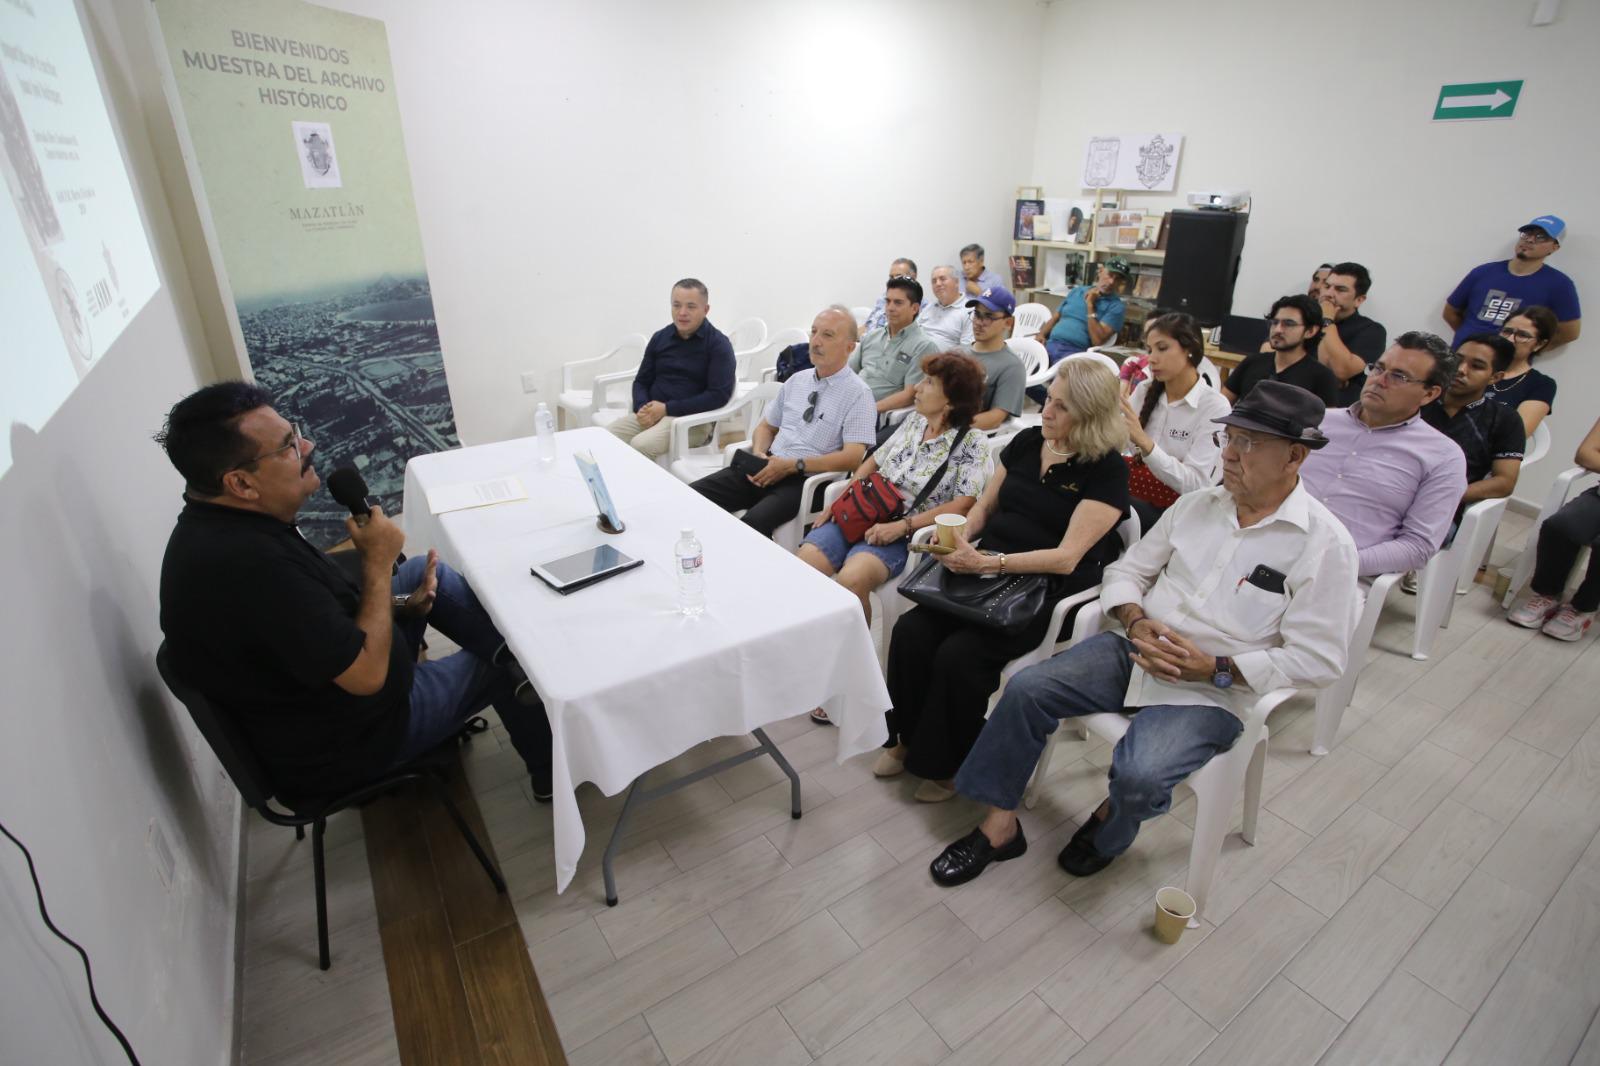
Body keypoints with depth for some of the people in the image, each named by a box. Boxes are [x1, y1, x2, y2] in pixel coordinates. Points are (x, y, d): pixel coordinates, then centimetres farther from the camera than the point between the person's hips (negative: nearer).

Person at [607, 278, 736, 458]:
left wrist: (667, 408, -16)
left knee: (640, 445, -29)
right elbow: (641, 381, 16)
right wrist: (642, 408, -9)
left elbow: (719, 394, -14)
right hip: (651, 413, 5)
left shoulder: (718, 344, -5)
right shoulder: (660, 337, 11)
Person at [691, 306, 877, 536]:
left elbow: (853, 457, -13)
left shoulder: (858, 394, -4)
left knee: (754, 521, -34)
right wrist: (758, 454, -1)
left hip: (807, 480, -6)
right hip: (768, 468, 6)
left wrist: (792, 466, -16)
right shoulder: (797, 380, 16)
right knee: (694, 494, -13)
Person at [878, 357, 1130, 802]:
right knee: (910, 631, -18)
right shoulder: (1027, 441, 8)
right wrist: (960, 536, -5)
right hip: (986, 572, 6)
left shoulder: (1106, 471, -9)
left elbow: (1067, 557, -17)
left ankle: (946, 764, 0)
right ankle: (906, 739, 4)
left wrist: (986, 563, -26)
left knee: (959, 653, -26)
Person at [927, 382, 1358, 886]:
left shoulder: (1325, 544, -8)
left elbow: (1315, 658, -10)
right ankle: (999, 824, 1)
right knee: (1026, 688, -14)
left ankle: (1108, 828, 10)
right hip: (1135, 651, 5)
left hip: (1212, 693, -4)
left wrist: (1215, 669, -17)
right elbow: (1126, 570, 10)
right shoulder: (1197, 503, 7)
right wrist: (1136, 621, -10)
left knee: (1138, 775, -29)